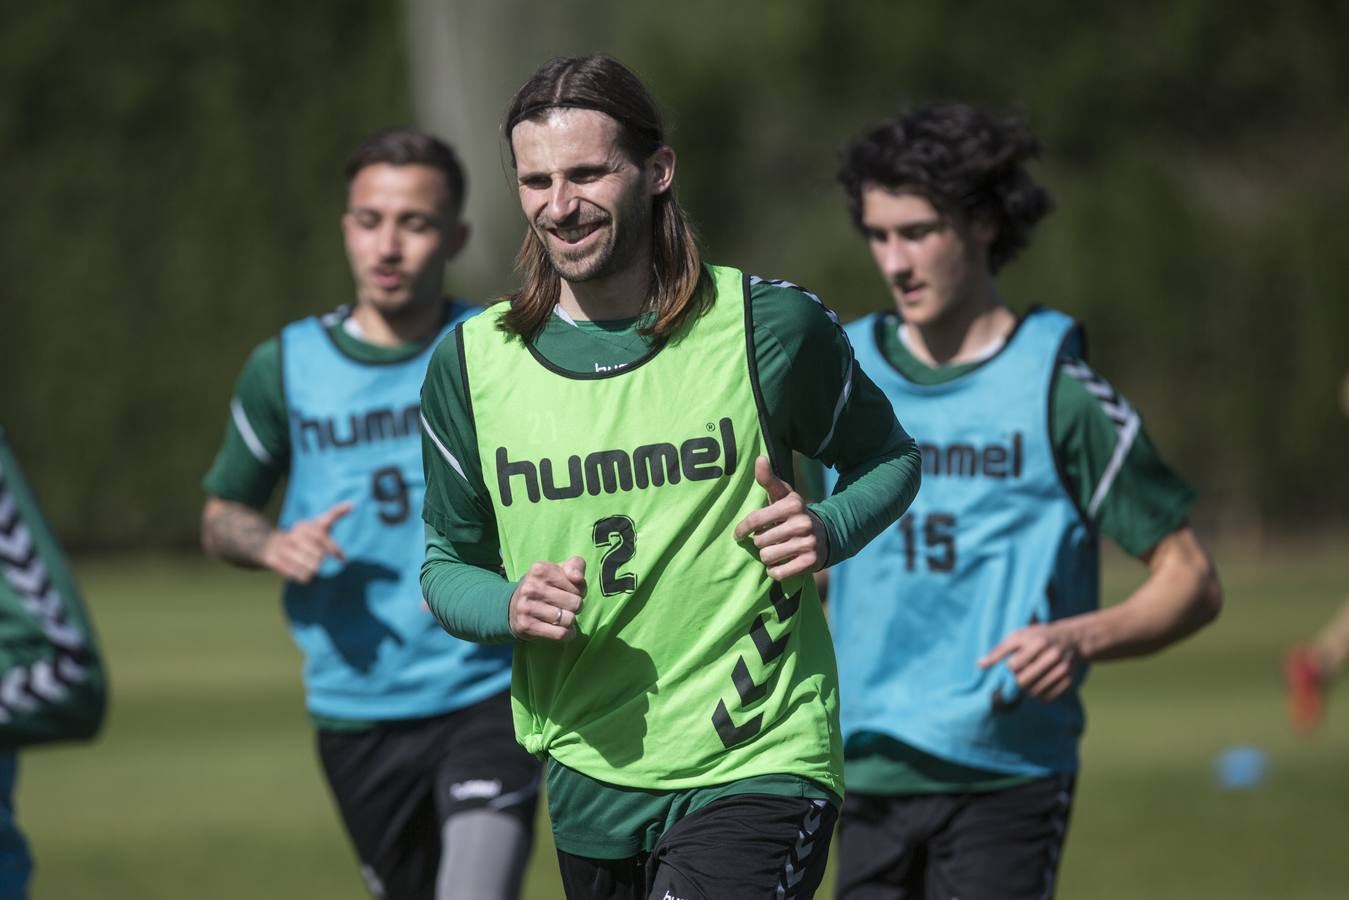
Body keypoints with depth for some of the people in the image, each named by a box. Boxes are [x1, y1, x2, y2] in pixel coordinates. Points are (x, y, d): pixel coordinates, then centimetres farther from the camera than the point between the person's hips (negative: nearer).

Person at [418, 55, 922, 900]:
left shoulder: (770, 325, -5)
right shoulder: (471, 363, 2)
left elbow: (889, 459, 10)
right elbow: (447, 563, 12)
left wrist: (829, 530, -11)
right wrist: (510, 605, -10)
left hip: (759, 766, -4)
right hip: (589, 780, 4)